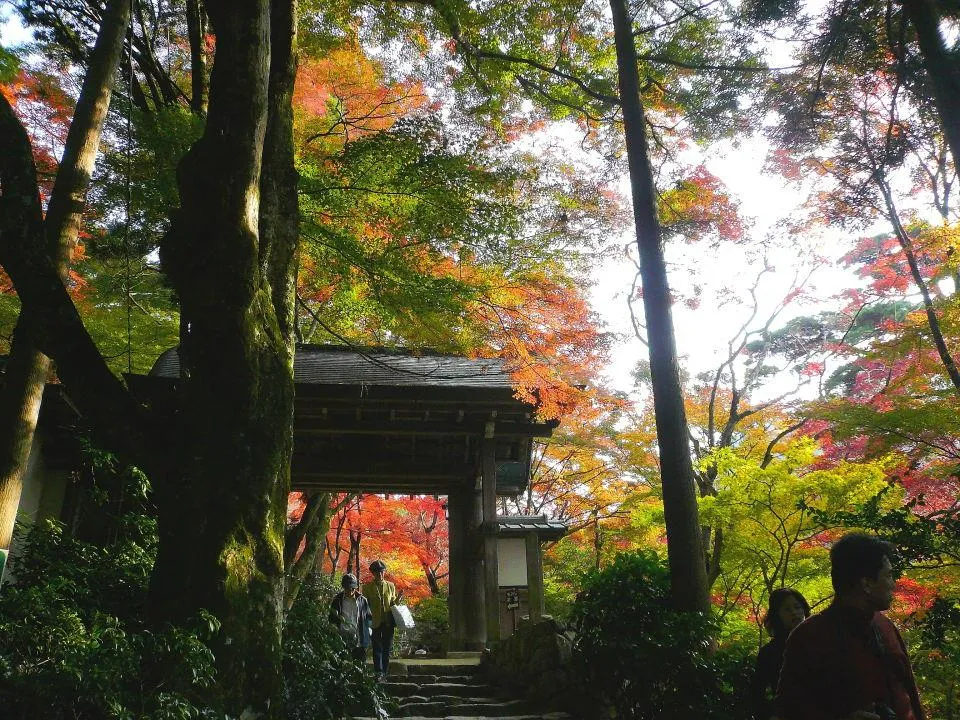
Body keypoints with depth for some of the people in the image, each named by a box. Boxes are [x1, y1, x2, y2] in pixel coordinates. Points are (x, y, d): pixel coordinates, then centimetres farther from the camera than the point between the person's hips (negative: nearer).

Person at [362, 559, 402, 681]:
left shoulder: (391, 586, 11)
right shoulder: (367, 587, 4)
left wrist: (398, 600, -5)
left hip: (388, 622, 2)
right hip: (375, 623, -2)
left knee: (387, 648, 5)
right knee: (377, 648, -5)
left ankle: (384, 673, 13)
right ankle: (378, 672, -5)